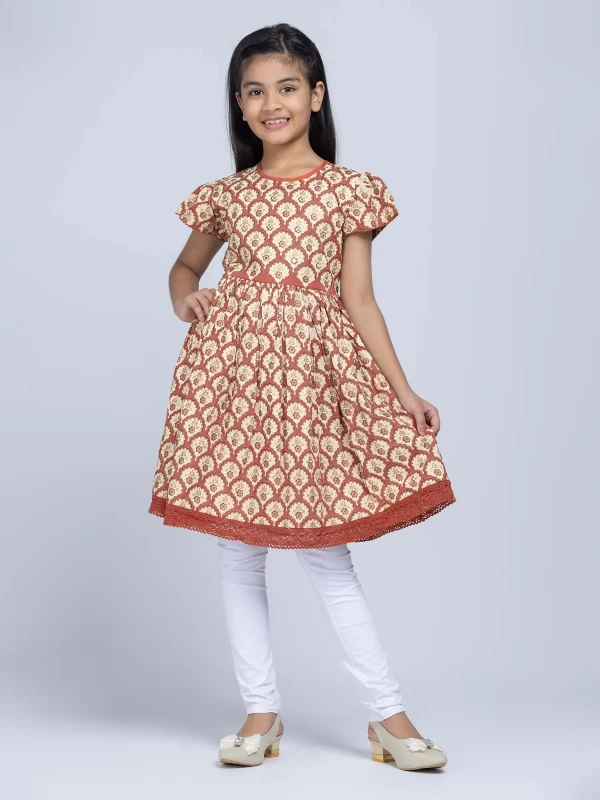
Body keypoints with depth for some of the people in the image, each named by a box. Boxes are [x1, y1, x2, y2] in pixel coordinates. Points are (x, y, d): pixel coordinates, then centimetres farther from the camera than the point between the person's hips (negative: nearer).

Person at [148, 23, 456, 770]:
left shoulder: (349, 190, 5)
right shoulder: (224, 195, 10)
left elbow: (360, 301, 4)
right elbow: (185, 266, 24)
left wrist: (404, 391, -1)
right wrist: (184, 297, 0)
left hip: (312, 374, -2)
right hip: (232, 371, 3)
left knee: (325, 552, -2)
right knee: (237, 550, 5)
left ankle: (388, 715, 8)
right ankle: (261, 712, 17)